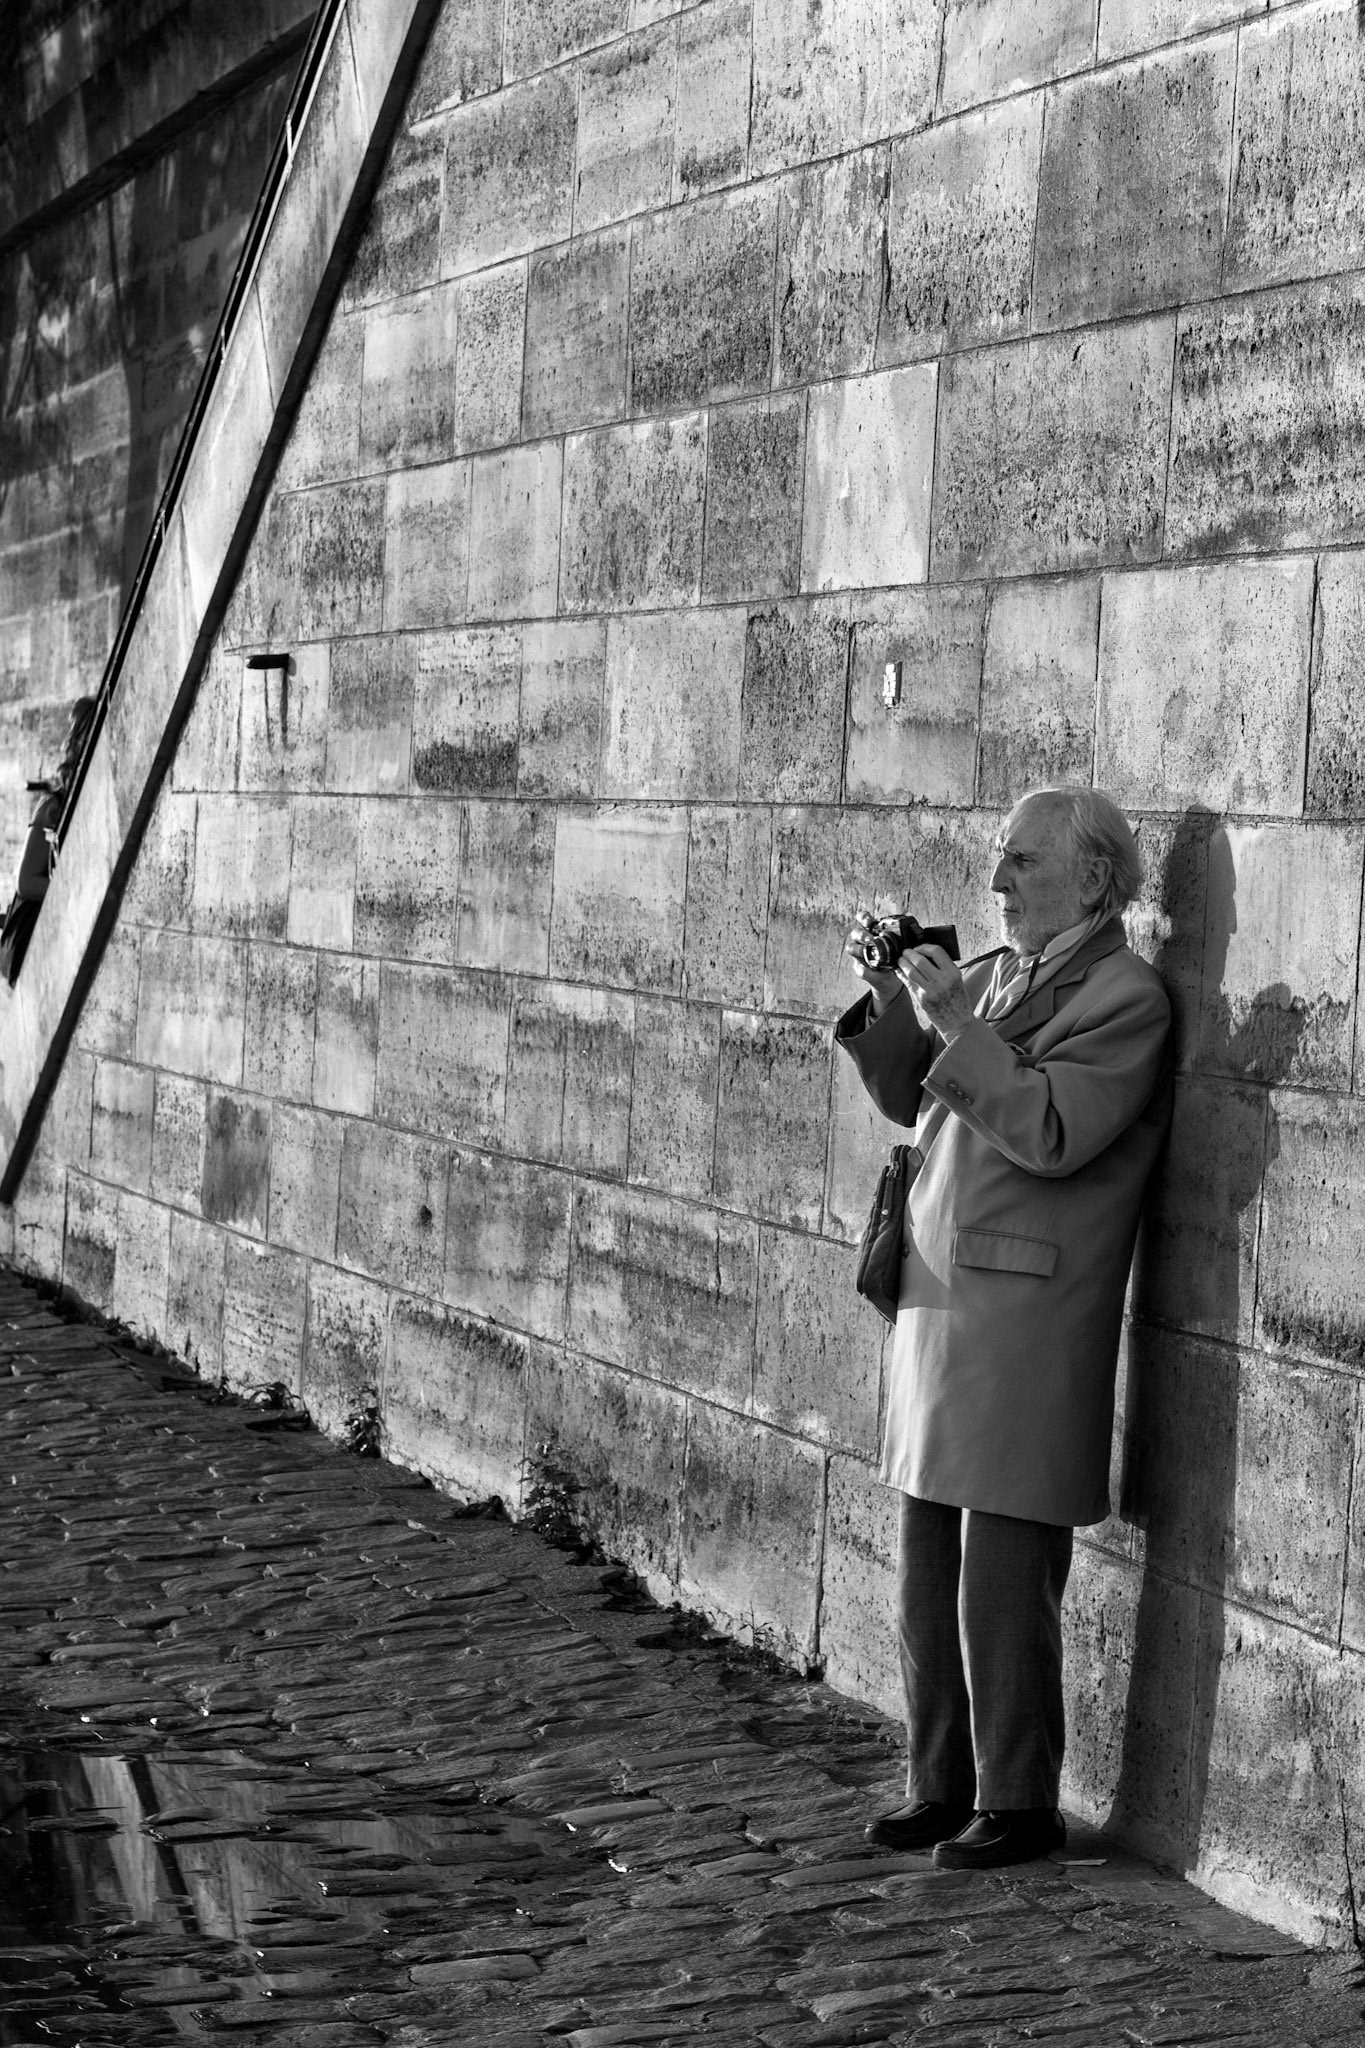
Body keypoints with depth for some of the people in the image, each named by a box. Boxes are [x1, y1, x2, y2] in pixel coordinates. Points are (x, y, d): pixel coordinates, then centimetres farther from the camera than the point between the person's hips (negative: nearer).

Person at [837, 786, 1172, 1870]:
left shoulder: (1127, 996, -9)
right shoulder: (992, 974, 14)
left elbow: (1053, 1135, -20)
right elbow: (907, 1098, 19)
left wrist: (955, 1023, -20)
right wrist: (890, 998, 4)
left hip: (1029, 1316, -8)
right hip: (939, 1296, 8)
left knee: (1006, 1578, -3)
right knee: (929, 1568, 12)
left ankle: (1018, 1803, 8)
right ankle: (941, 1783, 23)